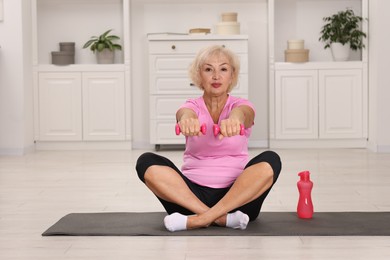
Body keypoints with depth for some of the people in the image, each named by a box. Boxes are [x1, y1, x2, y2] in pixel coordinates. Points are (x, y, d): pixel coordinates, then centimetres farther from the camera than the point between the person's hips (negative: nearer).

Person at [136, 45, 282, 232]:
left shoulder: (240, 104, 1)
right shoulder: (193, 106, 2)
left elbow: (242, 113, -26)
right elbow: (185, 112, -25)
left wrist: (234, 118, -53)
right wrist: (187, 118, -52)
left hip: (237, 196, 0)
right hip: (194, 193, 1)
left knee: (270, 161, -29)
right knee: (147, 163, -23)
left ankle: (199, 220, -31)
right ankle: (221, 217, -30)